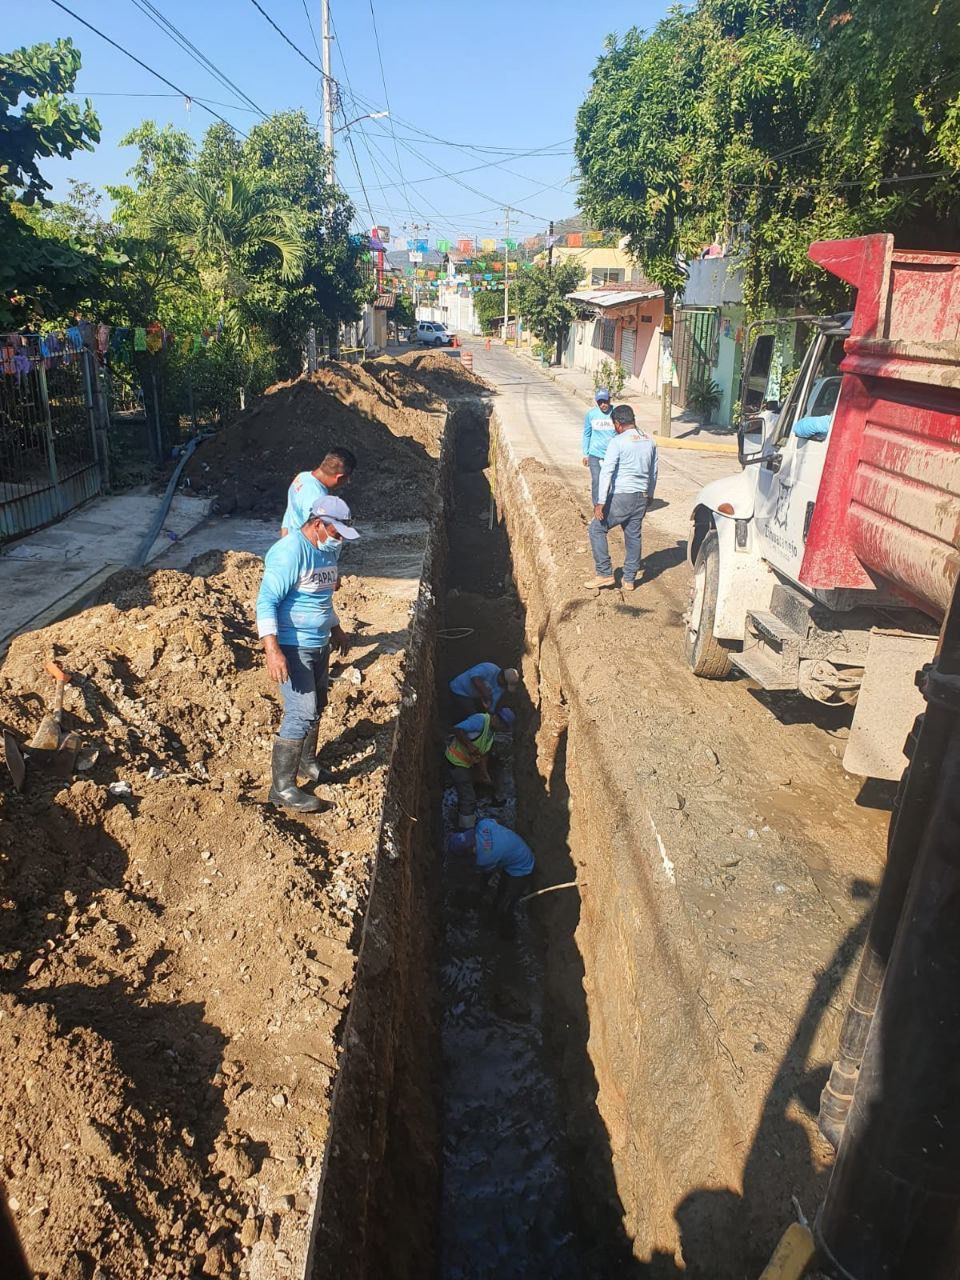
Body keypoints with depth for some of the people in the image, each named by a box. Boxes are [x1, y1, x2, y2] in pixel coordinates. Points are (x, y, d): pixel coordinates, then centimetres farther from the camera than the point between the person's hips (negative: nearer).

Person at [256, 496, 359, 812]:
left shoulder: (328, 550, 6)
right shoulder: (289, 552, -22)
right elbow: (266, 602, -26)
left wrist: (335, 629, 29)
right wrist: (272, 650, -34)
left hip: (319, 643, 9)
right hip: (293, 647, -9)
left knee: (317, 705, 20)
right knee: (301, 713, -10)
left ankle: (306, 762, 40)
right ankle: (282, 787, 1)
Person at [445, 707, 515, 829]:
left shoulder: (492, 731, 5)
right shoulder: (480, 720, -26)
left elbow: (483, 753, 12)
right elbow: (457, 729, -34)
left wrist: (483, 772, 9)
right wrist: (470, 746, -36)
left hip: (467, 762, 10)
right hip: (456, 761, -10)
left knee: (466, 793, 28)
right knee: (468, 798, -4)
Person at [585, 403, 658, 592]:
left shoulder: (618, 442, -12)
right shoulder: (649, 442, 9)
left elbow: (606, 472, -17)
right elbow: (653, 472, 18)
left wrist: (600, 502, -18)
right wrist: (649, 495, 31)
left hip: (621, 496, -7)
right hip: (642, 497, 7)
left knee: (597, 529, 5)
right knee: (633, 536, 13)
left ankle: (605, 574, 2)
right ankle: (629, 579, 18)